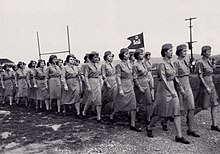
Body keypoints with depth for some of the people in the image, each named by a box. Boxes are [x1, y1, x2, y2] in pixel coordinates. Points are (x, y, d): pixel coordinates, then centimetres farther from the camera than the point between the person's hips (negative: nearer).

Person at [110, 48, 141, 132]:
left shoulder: (129, 64, 9)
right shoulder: (119, 65, -11)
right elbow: (118, 77, -14)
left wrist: (132, 85, 17)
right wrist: (120, 89, -18)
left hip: (130, 87, 6)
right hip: (123, 86, -6)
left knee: (133, 105, 0)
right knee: (120, 105, 7)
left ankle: (133, 125, 6)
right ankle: (112, 115, 36)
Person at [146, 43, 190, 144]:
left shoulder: (171, 63, 10)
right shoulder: (162, 64, -15)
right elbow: (163, 79, -21)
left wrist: (180, 88, 13)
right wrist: (171, 91, -25)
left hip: (172, 88, 8)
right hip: (164, 89, -7)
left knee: (177, 113, 2)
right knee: (161, 113, 4)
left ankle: (179, 136, 7)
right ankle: (149, 127, 28)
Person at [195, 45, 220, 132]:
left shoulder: (208, 61, 10)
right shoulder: (200, 63, -16)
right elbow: (200, 77, -19)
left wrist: (211, 86, 20)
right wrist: (207, 87, -21)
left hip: (211, 85, 8)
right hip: (204, 86, -8)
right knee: (203, 106, 0)